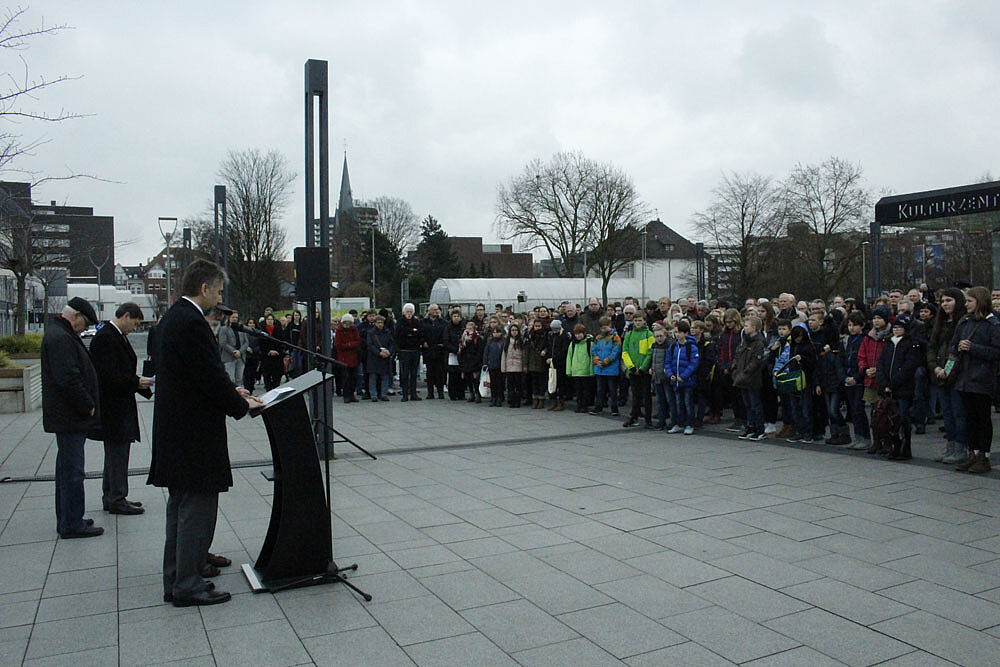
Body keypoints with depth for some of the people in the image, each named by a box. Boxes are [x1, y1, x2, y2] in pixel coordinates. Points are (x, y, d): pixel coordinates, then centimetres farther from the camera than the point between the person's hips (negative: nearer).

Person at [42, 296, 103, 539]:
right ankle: (72, 525, 2)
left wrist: (88, 405, 16)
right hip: (70, 418, -11)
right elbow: (67, 380, -26)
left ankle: (67, 520, 28)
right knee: (72, 471, -5)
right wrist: (89, 407, -17)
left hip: (68, 418, 11)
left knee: (67, 468, 18)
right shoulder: (60, 338, -18)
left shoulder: (59, 334, 16)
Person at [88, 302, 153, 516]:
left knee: (116, 454, 16)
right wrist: (136, 383, -18)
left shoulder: (119, 337, 14)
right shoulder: (105, 337, -17)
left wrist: (142, 384, 9)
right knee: (117, 453, -3)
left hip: (120, 406, 10)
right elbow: (108, 375, -23)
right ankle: (117, 500, 5)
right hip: (112, 408, -10)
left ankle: (113, 497, 26)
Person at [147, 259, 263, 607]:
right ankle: (187, 586, 9)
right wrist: (242, 404, -7)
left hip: (177, 432, 11)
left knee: (181, 508, 18)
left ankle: (175, 581, 27)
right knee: (198, 509, -1)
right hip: (194, 434, -11)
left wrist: (232, 391, 10)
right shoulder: (191, 322, -19)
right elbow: (211, 376, -20)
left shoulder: (174, 317, 13)